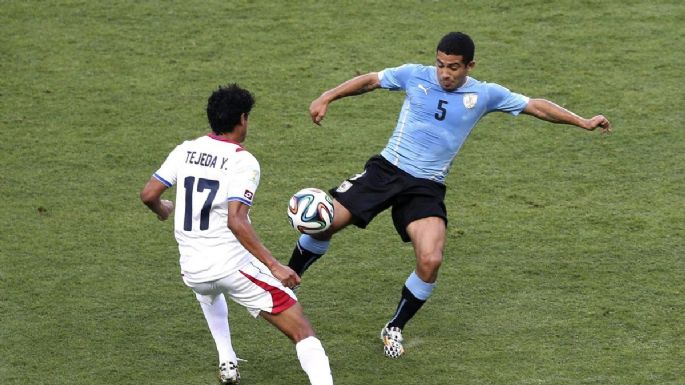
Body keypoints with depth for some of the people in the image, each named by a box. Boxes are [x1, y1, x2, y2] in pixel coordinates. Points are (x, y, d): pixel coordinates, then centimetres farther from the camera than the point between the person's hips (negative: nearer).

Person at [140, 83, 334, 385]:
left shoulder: (185, 151, 5)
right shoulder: (243, 161, -12)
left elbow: (148, 195, 5)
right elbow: (236, 221, -23)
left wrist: (162, 210, 29)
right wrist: (274, 266, -23)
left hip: (193, 271, 6)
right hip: (235, 267, -5)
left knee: (206, 288, 43)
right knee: (302, 332, -3)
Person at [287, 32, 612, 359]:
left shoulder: (484, 95, 0)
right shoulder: (415, 75, -1)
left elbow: (536, 106, 7)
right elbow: (370, 80, 12)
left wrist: (583, 122, 4)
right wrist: (327, 97, 3)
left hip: (426, 187, 0)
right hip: (386, 170, 0)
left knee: (431, 261, -22)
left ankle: (394, 329, 3)